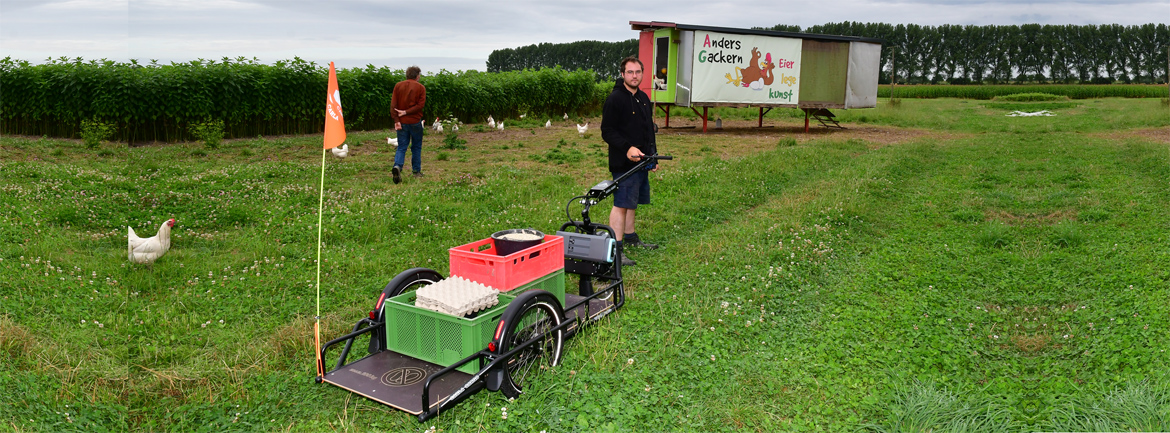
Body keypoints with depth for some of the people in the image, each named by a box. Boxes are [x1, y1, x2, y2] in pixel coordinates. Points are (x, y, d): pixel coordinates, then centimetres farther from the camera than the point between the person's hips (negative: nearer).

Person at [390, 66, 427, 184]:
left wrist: (396, 120, -6)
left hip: (402, 121, 2)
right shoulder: (420, 87, -2)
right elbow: (420, 104, -11)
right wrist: (406, 112, -10)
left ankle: (397, 166, -20)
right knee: (416, 147, 13)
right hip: (415, 121, -2)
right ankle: (417, 171, 19)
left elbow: (393, 104, -3)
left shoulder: (398, 86, 4)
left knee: (401, 147, 4)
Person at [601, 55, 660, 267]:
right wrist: (627, 148, -24)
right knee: (621, 204, -10)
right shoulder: (615, 99, -11)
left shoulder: (643, 98, 16)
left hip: (641, 161, 8)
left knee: (632, 202, 17)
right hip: (623, 163, -8)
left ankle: (630, 237, 30)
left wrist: (653, 155, 20)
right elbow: (607, 132, -13)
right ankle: (615, 249, -9)